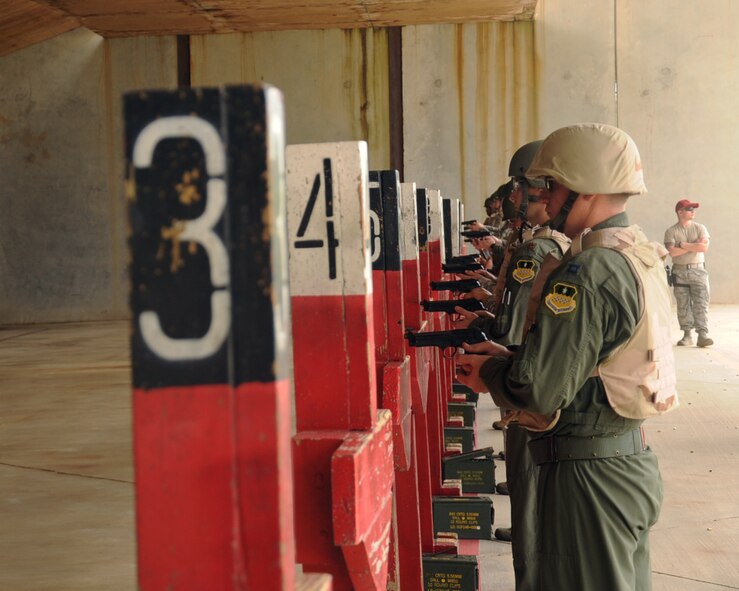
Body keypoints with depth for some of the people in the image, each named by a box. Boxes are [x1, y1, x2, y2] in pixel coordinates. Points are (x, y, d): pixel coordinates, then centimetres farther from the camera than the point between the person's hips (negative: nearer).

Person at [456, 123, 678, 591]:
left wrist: (489, 374, -6)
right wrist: (507, 357, 10)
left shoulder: (590, 272, -23)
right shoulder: (639, 255, 8)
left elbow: (539, 390, -25)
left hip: (590, 476, -10)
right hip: (631, 459, 10)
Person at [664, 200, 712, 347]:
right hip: (680, 271, 0)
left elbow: (704, 247, -8)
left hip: (698, 270, 0)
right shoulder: (671, 232, 2)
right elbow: (672, 252, -13)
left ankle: (702, 334, -10)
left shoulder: (700, 228, 6)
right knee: (683, 305, 3)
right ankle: (687, 334, 9)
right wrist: (694, 246, -10)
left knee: (701, 304, -7)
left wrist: (684, 244, -9)